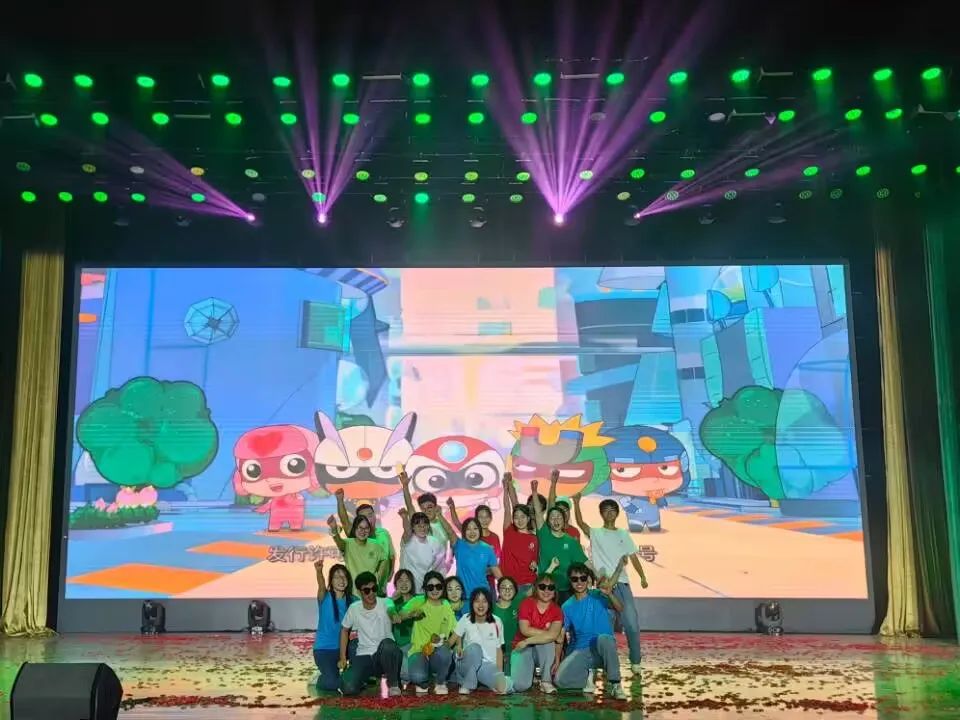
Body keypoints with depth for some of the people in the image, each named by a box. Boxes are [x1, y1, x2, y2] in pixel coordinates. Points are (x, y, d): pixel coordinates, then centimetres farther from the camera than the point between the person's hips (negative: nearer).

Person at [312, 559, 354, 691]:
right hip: (324, 649, -5)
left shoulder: (352, 601, 1)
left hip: (343, 647, 5)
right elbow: (321, 587, -33)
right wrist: (319, 571, -55)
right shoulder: (325, 598, -11)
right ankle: (321, 678, 11)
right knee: (332, 683, -24)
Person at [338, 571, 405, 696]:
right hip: (364, 656, 2)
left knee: (387, 644, -39)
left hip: (386, 655, -2)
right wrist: (342, 658, 9)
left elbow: (391, 609, -36)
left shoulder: (385, 603, -10)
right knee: (348, 688, -23)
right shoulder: (354, 608, -2)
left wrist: (394, 614, -62)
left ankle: (393, 683, -14)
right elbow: (344, 630, 15)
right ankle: (366, 677, 14)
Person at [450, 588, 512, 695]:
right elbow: (453, 639, -4)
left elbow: (499, 649, 3)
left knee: (503, 687, -34)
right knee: (474, 647, -35)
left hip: (489, 666, -1)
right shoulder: (466, 619, -4)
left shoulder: (496, 622, -1)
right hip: (468, 665, 1)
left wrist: (500, 673, -6)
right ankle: (467, 685, -16)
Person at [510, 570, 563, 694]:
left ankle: (546, 681, -16)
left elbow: (553, 635, -23)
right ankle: (530, 669, 14)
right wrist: (548, 633, -20)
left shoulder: (557, 610, -6)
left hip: (544, 651, 1)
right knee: (520, 685, -23)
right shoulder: (527, 603, -9)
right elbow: (525, 630, -20)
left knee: (548, 641, -34)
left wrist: (527, 641, -28)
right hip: (522, 648, -1)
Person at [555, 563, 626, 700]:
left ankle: (614, 684, -22)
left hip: (602, 648, -2)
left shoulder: (598, 596, -2)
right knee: (560, 679, -23)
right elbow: (561, 635, 7)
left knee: (604, 638, -39)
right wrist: (557, 660, -1)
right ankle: (587, 675, 7)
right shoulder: (567, 606, 5)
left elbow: (619, 609, -18)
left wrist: (609, 594, -38)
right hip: (579, 651, 2)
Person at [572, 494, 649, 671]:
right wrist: (576, 503, -24)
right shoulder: (596, 533, 6)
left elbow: (633, 557, 12)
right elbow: (580, 522, -12)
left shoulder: (623, 534, 14)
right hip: (604, 585, -2)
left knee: (632, 623, 0)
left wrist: (642, 577, 0)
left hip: (622, 583, 2)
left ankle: (635, 660, 14)